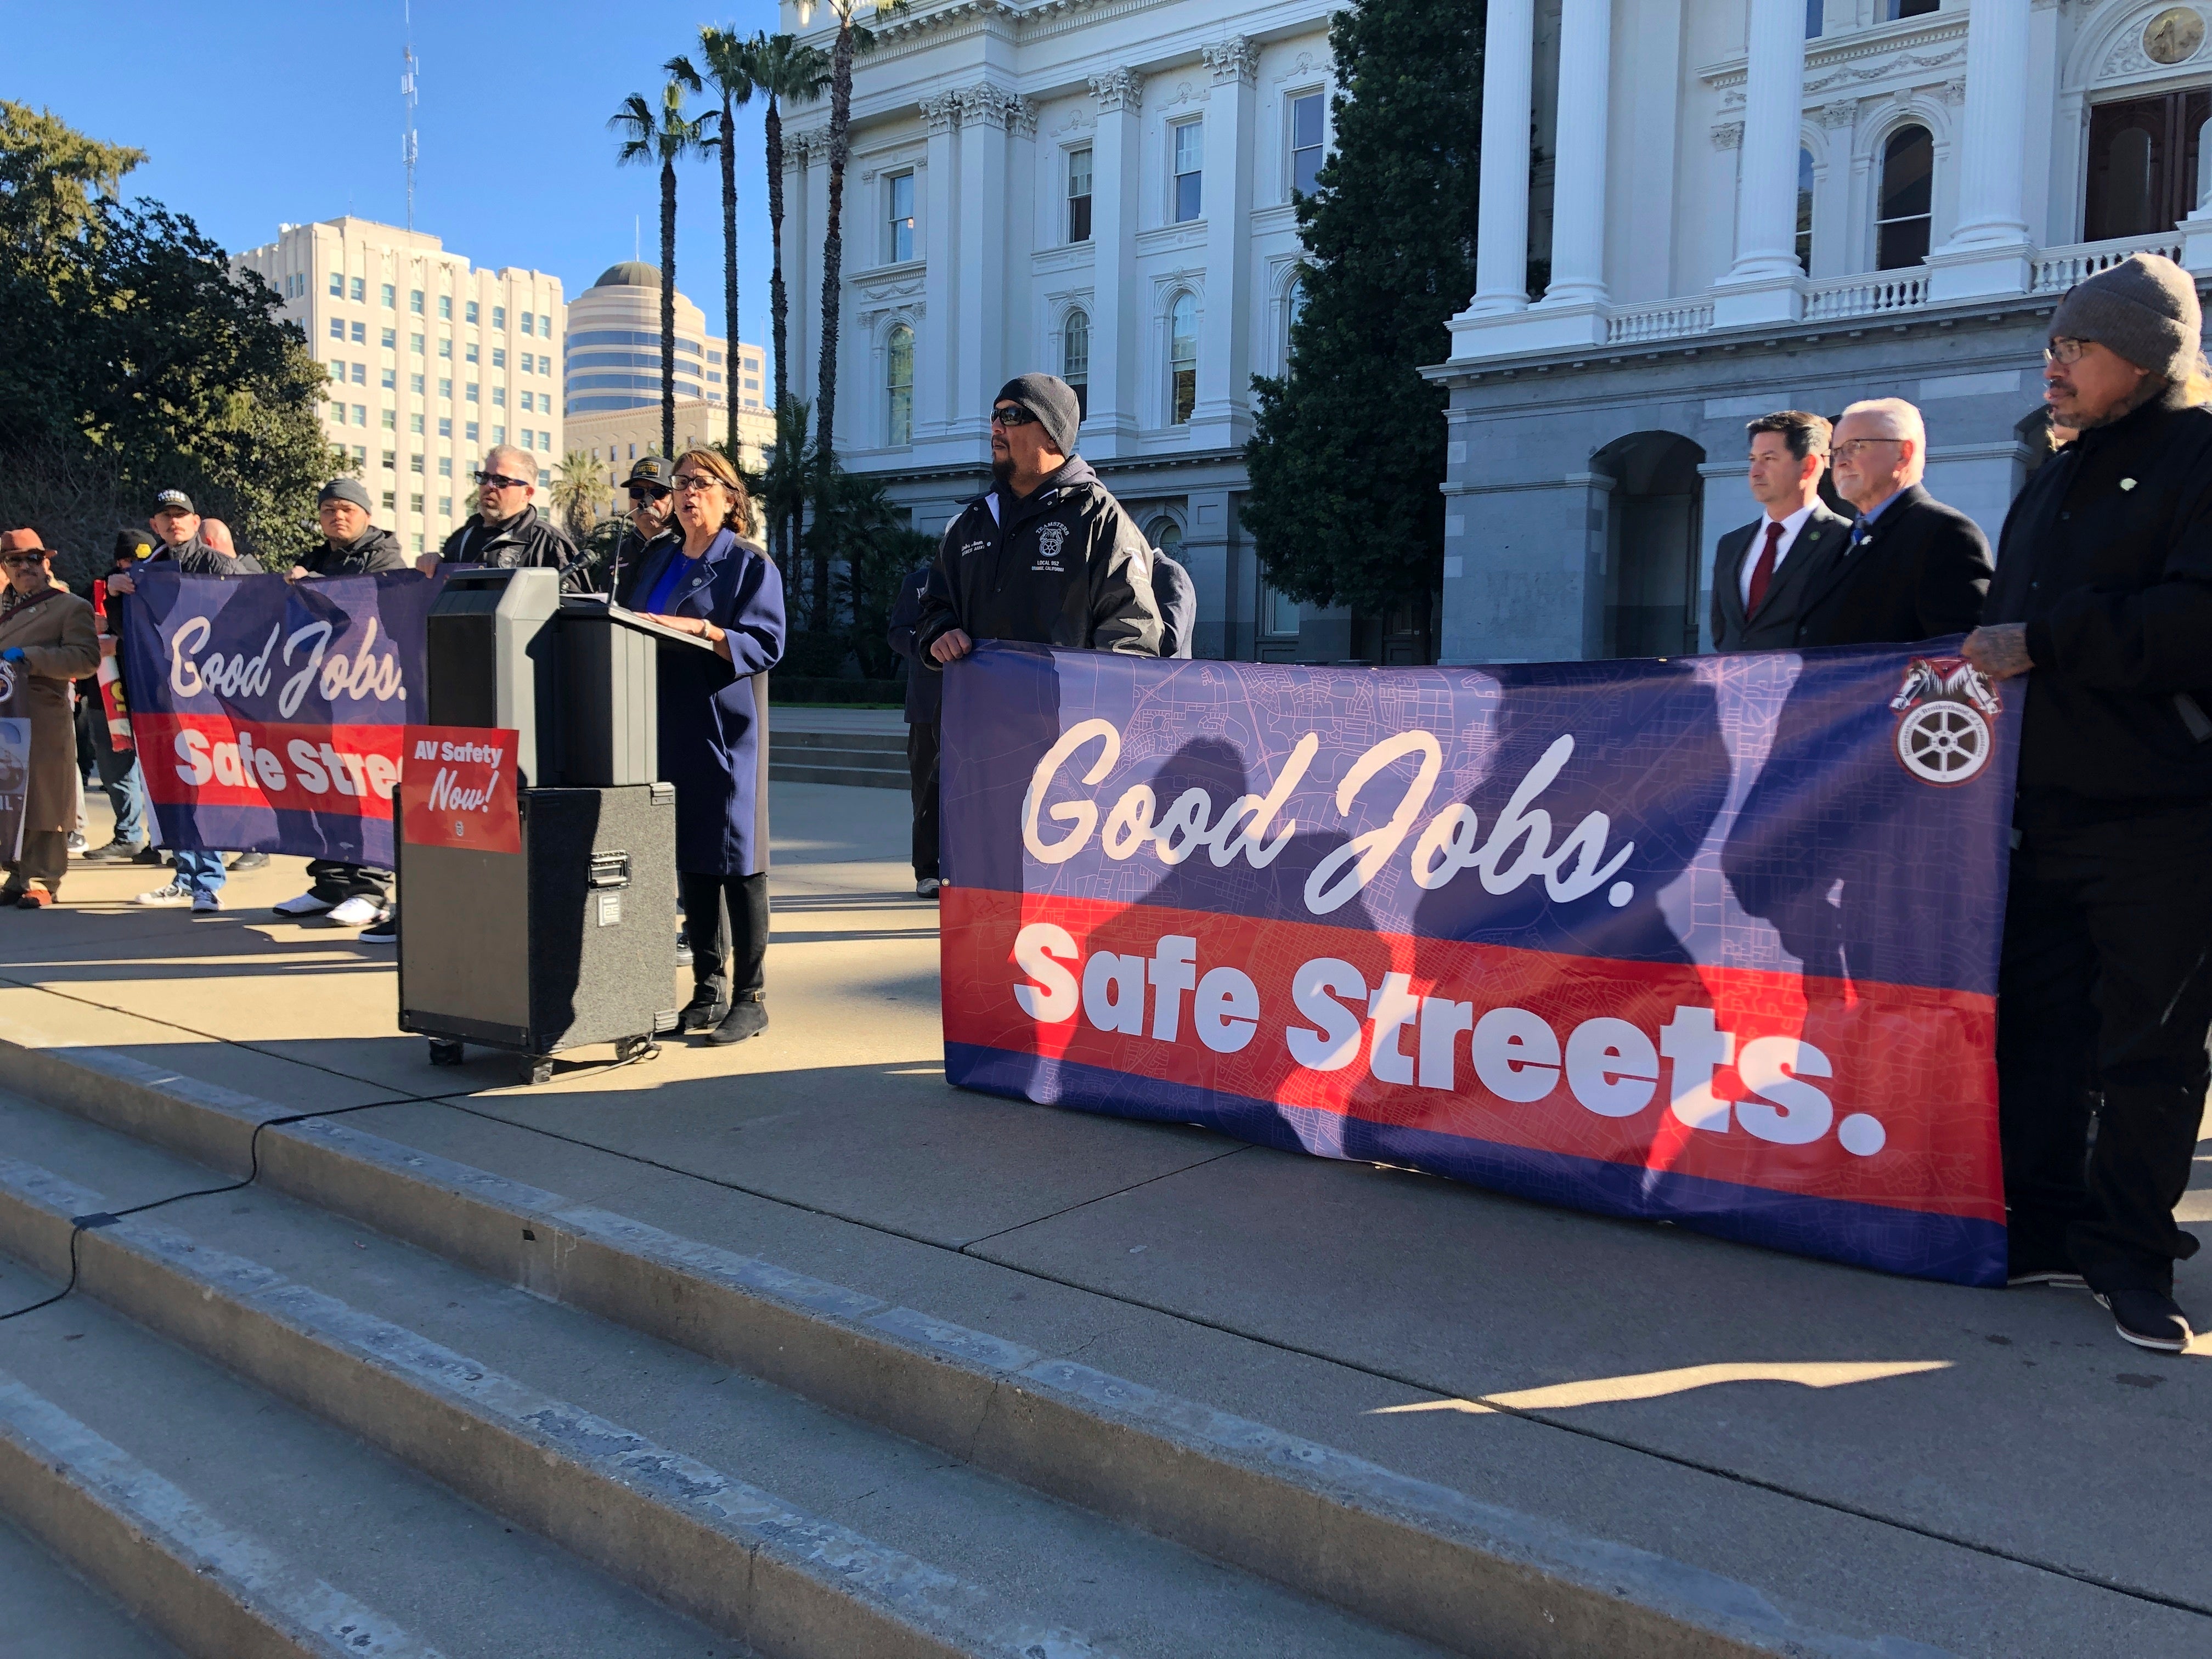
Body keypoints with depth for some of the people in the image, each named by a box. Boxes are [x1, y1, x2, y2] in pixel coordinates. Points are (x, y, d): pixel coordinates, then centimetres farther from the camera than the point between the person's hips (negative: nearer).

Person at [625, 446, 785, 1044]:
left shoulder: (750, 563, -1)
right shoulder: (659, 559, 18)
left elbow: (765, 644, -10)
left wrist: (701, 630, -21)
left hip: (725, 729, -6)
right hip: (668, 726, 6)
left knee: (737, 863, -3)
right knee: (689, 859, 9)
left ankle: (750, 998, 3)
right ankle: (707, 990, 18)